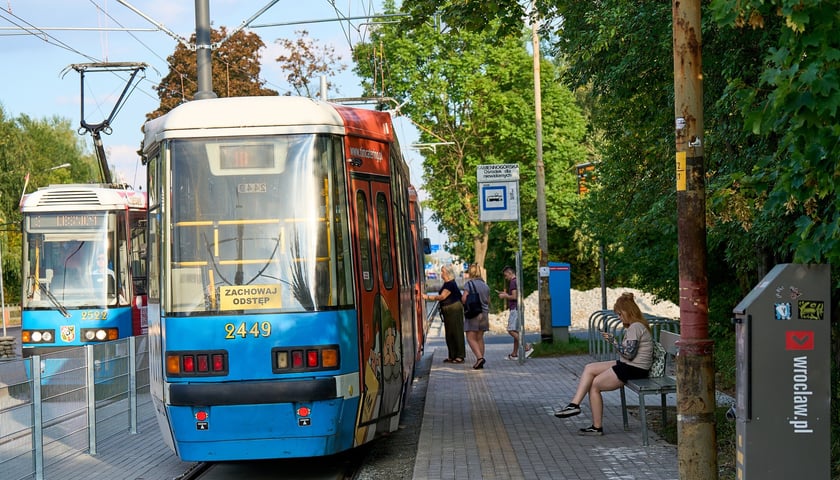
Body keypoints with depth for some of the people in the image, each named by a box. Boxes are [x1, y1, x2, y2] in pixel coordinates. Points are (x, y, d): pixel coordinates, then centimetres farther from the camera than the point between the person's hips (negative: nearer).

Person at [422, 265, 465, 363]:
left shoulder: (450, 284, -16)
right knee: (449, 334, 12)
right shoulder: (446, 284, 15)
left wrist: (427, 297, -20)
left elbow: (442, 297, -22)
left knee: (456, 333, -7)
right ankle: (452, 356, 17)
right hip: (448, 312, 10)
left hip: (454, 310, -10)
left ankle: (460, 356, -5)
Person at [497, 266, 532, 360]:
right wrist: (504, 293, 21)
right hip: (516, 309, 10)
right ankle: (514, 354, 11)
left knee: (511, 330, -16)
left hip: (515, 309, -10)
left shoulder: (513, 282, -11)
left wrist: (504, 296, -5)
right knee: (516, 331, 10)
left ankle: (527, 347, -24)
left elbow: (514, 297, -19)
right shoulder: (516, 282, 21)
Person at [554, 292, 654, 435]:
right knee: (589, 368, 6)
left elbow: (629, 353, -24)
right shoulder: (635, 326, 16)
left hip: (634, 370, -11)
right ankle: (575, 404, -6)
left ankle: (597, 427, 0)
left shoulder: (635, 328, -17)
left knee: (594, 385, -7)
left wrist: (613, 341, -17)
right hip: (626, 365, 11)